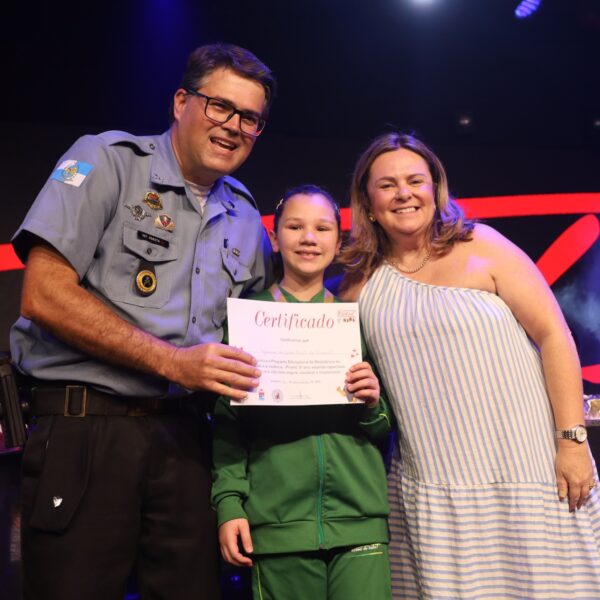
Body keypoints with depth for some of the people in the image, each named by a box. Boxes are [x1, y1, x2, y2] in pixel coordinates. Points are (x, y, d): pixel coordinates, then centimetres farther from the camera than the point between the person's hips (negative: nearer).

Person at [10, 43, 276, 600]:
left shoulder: (247, 222, 14)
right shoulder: (108, 159, -3)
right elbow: (43, 295, -13)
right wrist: (173, 362, -16)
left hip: (183, 434, 5)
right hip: (87, 425, -5)